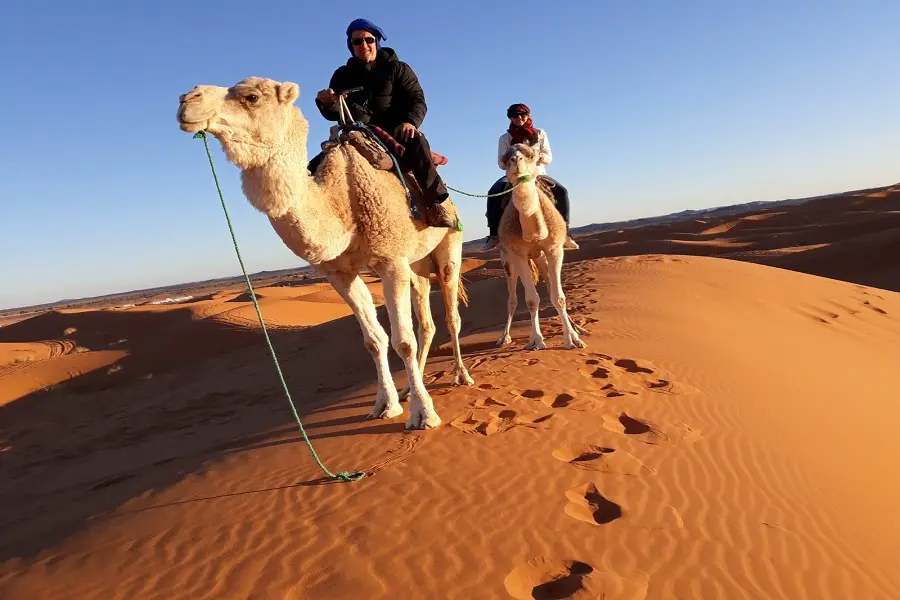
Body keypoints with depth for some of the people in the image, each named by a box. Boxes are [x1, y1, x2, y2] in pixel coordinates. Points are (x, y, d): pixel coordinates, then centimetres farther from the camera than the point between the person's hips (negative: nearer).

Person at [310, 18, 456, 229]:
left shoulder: (397, 69, 9)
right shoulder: (342, 75, 16)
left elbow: (417, 101, -2)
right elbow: (334, 115, 13)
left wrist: (410, 122, -25)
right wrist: (326, 104, -12)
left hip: (392, 134, -4)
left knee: (415, 140, -38)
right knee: (314, 169, -14)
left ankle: (435, 202, -35)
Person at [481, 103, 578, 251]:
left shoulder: (540, 133, 5)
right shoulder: (505, 138, 2)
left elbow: (549, 159, 0)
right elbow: (501, 163, -4)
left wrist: (537, 154, -22)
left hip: (538, 173, 1)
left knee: (562, 192, -24)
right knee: (493, 193, -30)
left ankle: (564, 232, -15)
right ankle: (494, 235, -24)